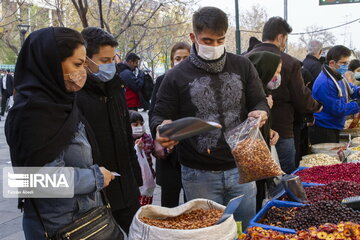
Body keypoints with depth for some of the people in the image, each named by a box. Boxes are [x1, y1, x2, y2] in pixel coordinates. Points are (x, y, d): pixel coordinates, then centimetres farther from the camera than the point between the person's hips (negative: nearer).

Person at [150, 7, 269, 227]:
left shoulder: (243, 66, 2)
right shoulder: (176, 76, -5)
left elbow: (260, 102, 7)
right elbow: (160, 116, 0)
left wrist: (260, 113, -17)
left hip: (240, 169, 2)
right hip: (200, 175, -2)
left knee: (248, 231, 17)